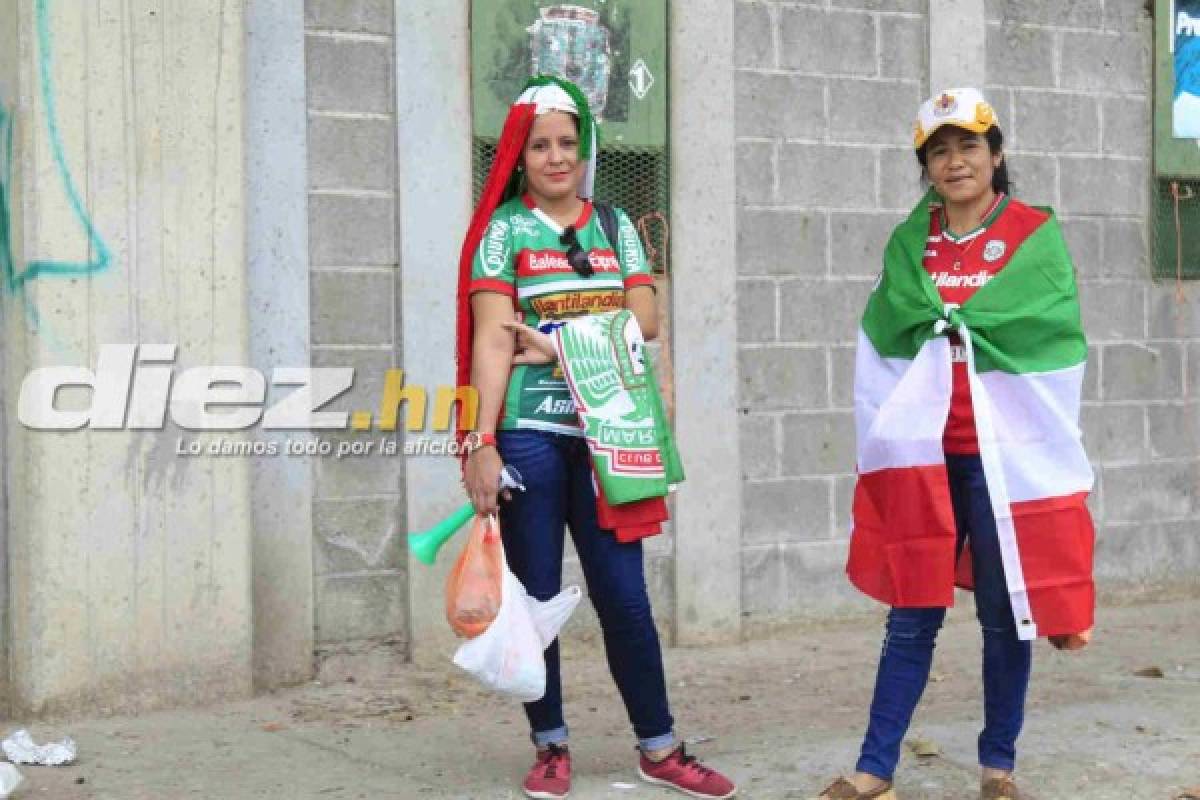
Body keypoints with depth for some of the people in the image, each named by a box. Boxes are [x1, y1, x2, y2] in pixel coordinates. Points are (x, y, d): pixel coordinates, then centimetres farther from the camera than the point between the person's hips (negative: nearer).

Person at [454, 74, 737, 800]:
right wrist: (481, 443, -16)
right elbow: (493, 339, -8)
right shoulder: (504, 228, 2)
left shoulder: (617, 227, 12)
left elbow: (646, 320, 1)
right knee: (537, 596, 5)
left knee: (624, 593, 3)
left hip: (603, 433, 2)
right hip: (528, 434, -2)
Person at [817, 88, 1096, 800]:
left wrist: (942, 316, -8)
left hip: (1009, 451, -2)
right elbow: (892, 325, -1)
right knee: (914, 613, 3)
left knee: (1007, 614, 5)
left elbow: (1046, 323, -10)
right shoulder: (909, 243, 12)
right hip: (923, 450, 2)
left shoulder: (1037, 235, 3)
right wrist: (977, 318, -12)